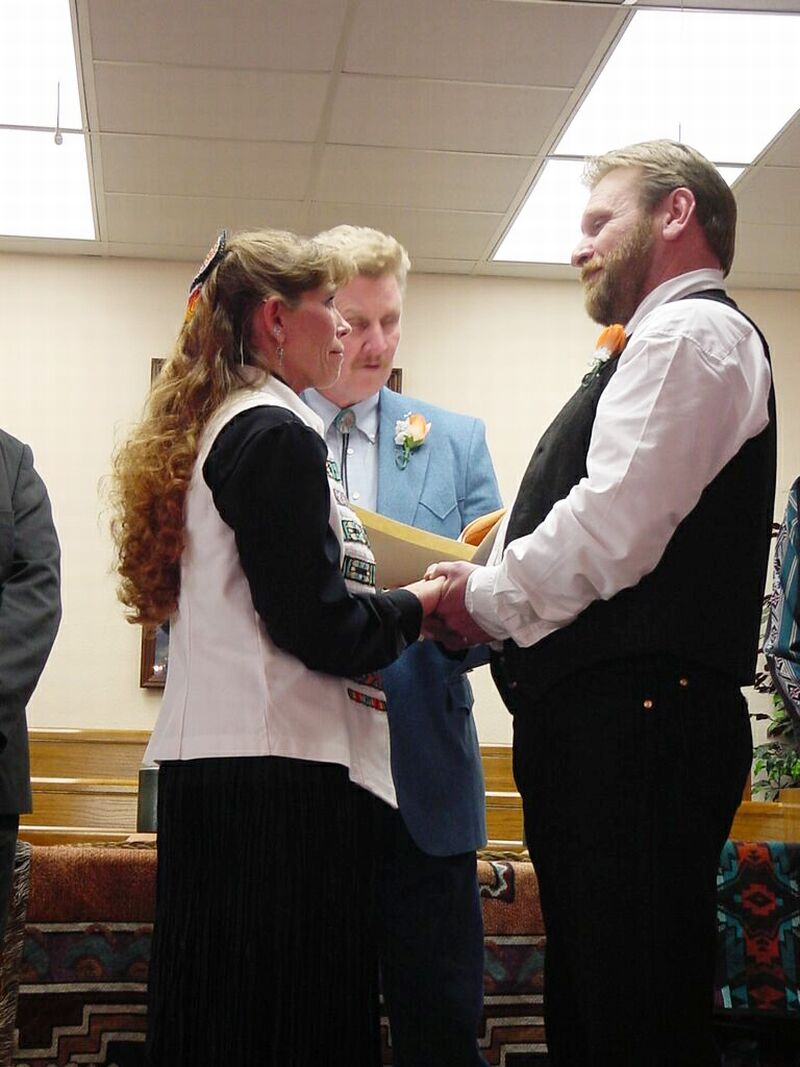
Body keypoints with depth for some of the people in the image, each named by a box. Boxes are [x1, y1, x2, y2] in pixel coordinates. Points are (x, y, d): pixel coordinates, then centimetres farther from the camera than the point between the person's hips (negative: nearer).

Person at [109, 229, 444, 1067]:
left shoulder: (210, 430, 16)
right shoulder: (277, 434, -12)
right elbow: (316, 625, -17)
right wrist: (419, 604, -1)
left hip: (206, 762, 10)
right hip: (280, 774, -10)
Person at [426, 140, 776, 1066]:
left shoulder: (689, 334, -5)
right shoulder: (665, 343, 26)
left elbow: (612, 530, -18)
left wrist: (485, 597, -5)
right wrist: (493, 596, 13)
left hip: (636, 720, -11)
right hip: (613, 721, 11)